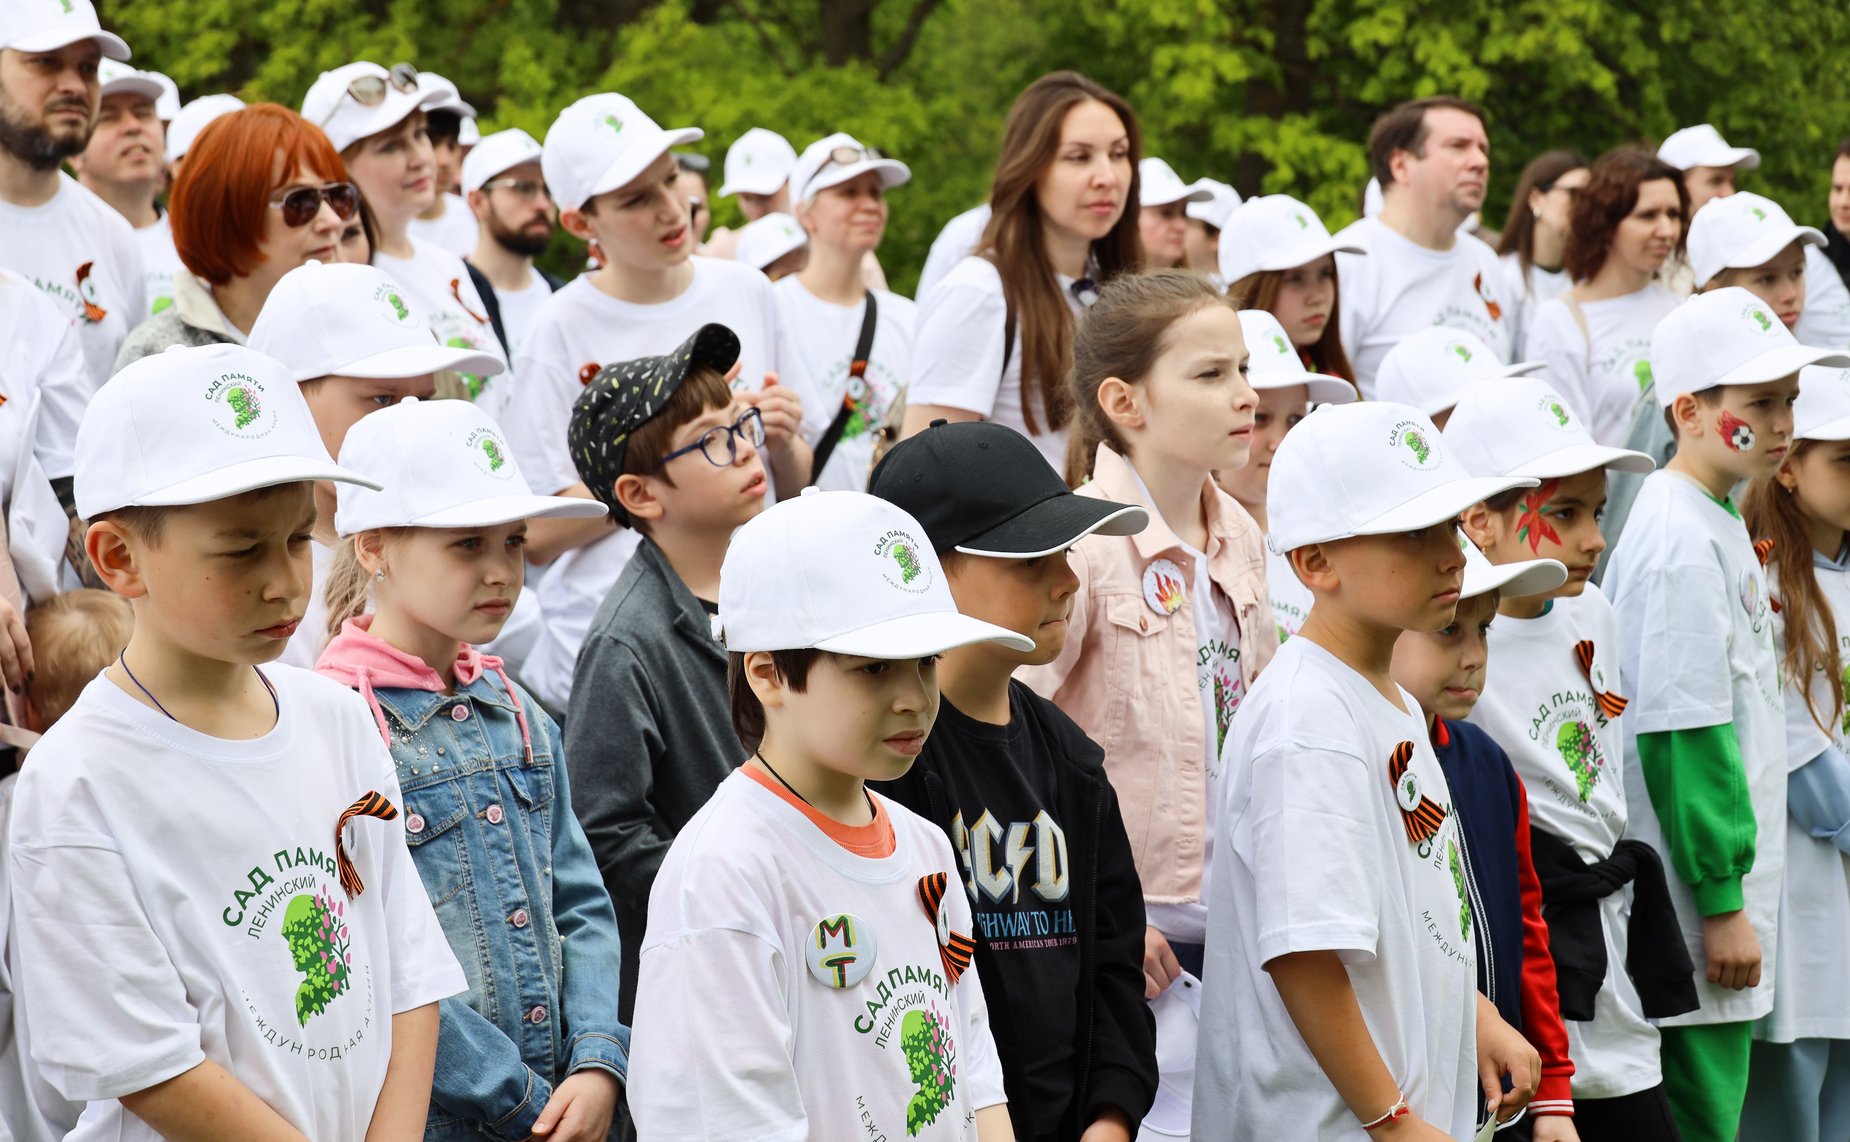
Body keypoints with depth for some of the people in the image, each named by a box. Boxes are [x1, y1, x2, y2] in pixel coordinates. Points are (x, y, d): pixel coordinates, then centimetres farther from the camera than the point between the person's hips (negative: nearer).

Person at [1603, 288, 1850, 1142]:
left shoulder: (1714, 524, 14)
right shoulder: (1684, 543, -17)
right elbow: (1681, 736, -20)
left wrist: (1732, 889, 18)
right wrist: (1722, 902, -19)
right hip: (1691, 908, -10)